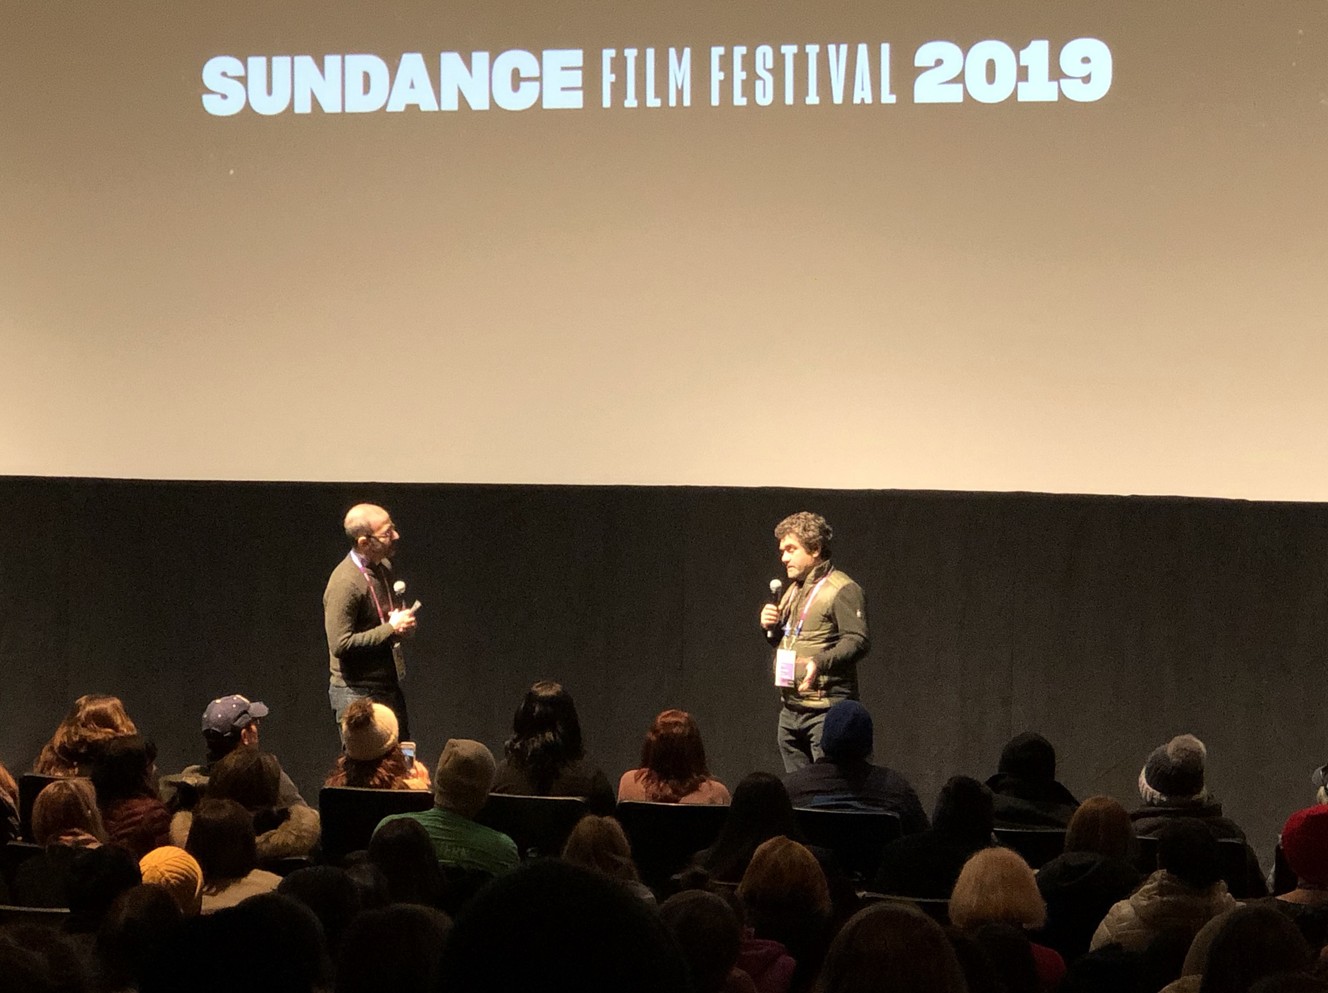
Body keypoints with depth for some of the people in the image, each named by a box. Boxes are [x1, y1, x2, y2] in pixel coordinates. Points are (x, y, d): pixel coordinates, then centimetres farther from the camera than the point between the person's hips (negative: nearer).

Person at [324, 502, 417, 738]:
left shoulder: (384, 567, 7)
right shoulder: (344, 583, -21)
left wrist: (402, 619, 1)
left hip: (389, 686, 8)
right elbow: (340, 645, -24)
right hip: (357, 693, -8)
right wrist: (391, 628, -20)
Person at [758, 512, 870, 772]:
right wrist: (771, 627, 8)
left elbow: (858, 641, -18)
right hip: (791, 710, 9)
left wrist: (820, 662, -32)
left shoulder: (841, 590, -8)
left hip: (825, 711, -9)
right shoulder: (794, 590, 20)